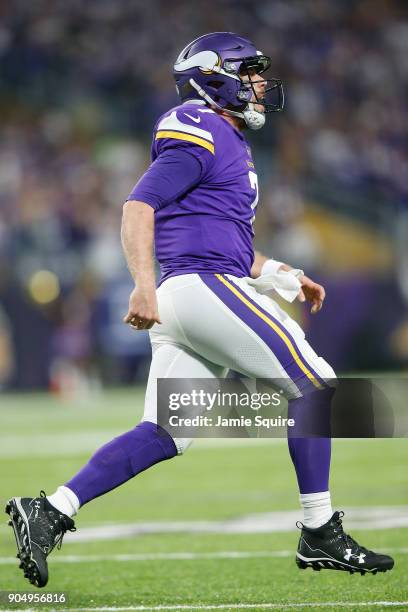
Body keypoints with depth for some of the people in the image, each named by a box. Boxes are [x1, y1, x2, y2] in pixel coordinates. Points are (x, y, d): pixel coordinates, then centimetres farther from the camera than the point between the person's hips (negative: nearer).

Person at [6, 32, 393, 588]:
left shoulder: (227, 142, 25)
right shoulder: (202, 134, -7)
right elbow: (139, 206, -16)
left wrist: (285, 276, 28)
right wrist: (144, 287, -27)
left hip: (182, 301, 10)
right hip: (206, 288, -10)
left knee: (163, 436, 3)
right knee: (313, 386, -3)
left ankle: (50, 512, -5)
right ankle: (320, 536, 0)